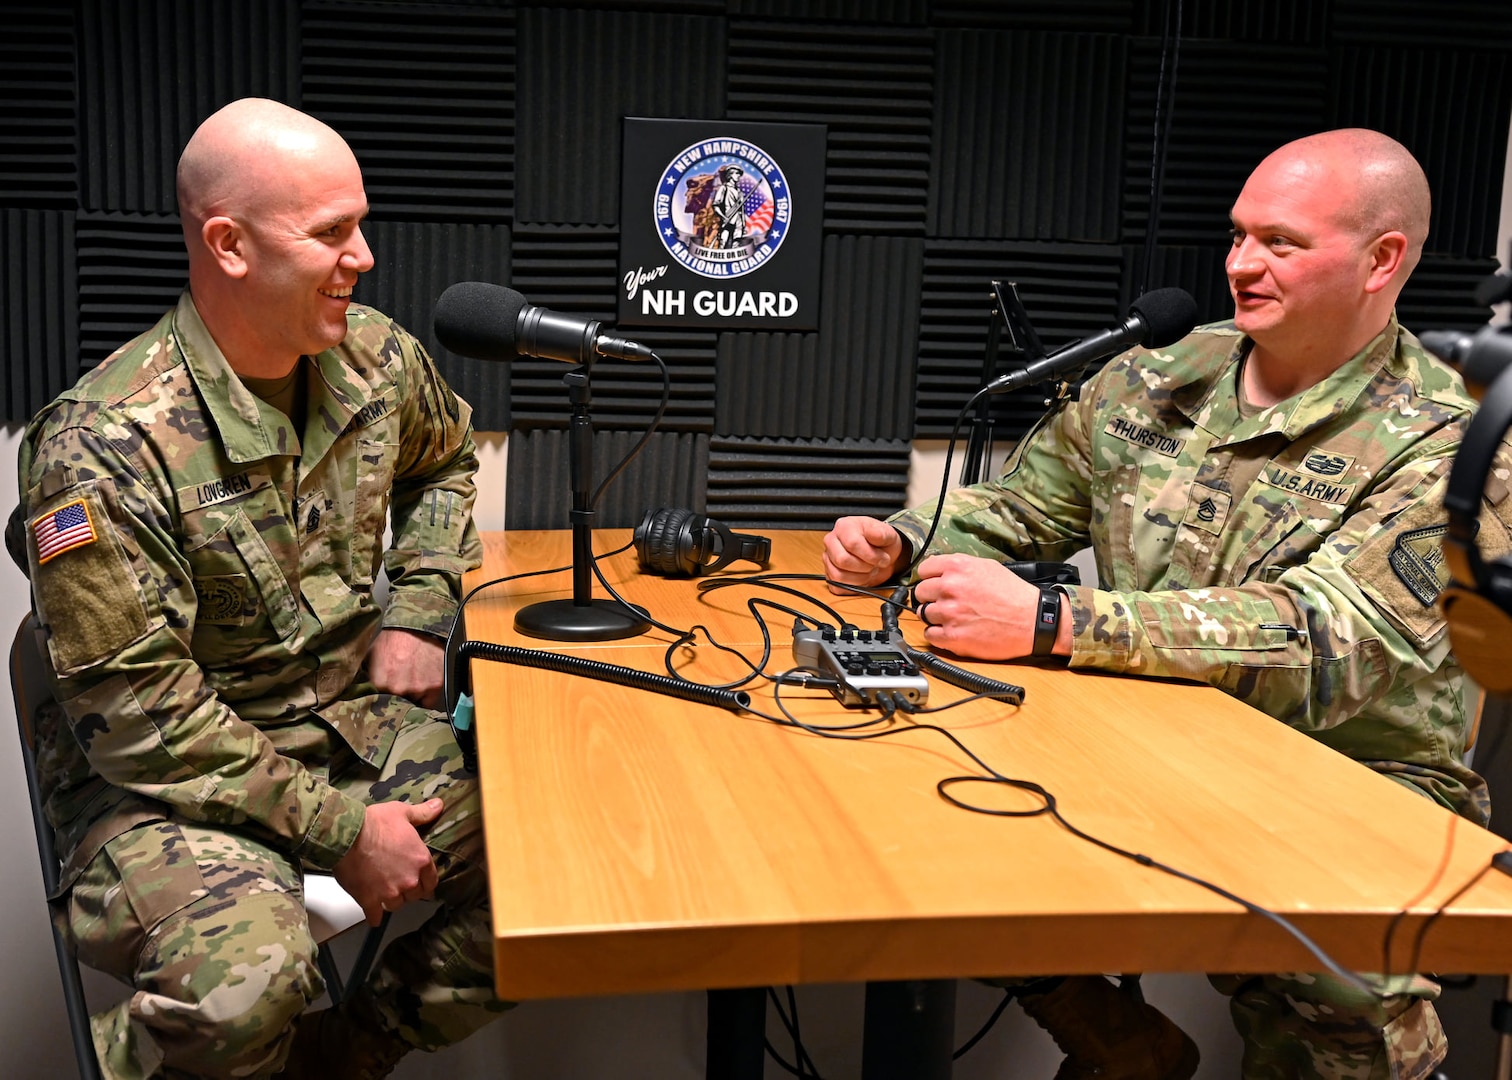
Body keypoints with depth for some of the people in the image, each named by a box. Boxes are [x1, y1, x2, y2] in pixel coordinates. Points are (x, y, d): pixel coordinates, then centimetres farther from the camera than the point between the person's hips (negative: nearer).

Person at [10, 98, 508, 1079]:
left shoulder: (376, 359, -2)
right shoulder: (104, 447, -22)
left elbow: (447, 460, 22)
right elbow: (135, 714, -20)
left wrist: (419, 609, 5)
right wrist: (336, 828, -20)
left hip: (355, 715, 6)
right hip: (164, 769, -6)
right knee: (244, 984, -34)